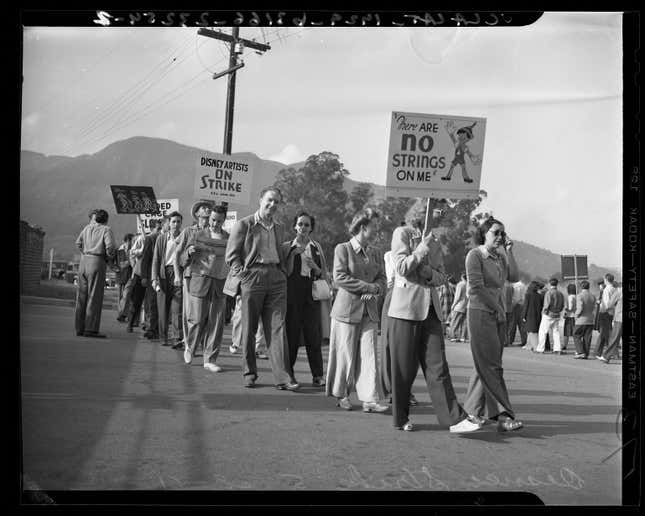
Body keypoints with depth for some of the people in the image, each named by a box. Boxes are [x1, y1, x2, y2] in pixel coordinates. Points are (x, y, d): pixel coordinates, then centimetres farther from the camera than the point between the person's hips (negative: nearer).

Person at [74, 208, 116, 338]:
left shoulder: (87, 228, 14)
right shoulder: (106, 230, -2)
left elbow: (78, 243, 19)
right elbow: (110, 247, -14)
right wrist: (109, 257, 3)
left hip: (83, 261, 6)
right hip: (97, 263, -6)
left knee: (82, 296, 9)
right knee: (94, 297, -5)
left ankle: (80, 328, 12)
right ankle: (91, 329, -7)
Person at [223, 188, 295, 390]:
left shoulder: (279, 228, 18)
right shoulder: (244, 224, 2)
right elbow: (231, 254, 0)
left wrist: (282, 273, 13)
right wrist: (242, 275, -9)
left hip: (276, 278, 4)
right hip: (252, 277, -4)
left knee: (277, 328, -3)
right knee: (249, 329, 3)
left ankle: (283, 377, -5)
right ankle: (249, 373, 15)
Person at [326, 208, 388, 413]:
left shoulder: (376, 253, 15)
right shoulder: (343, 249, -2)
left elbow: (382, 279, 11)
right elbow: (339, 277, -12)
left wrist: (373, 290, -11)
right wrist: (368, 286, -14)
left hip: (369, 310, 5)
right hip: (347, 309, -4)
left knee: (369, 355, -2)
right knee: (346, 354, 0)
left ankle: (369, 400, -2)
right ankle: (341, 394, 16)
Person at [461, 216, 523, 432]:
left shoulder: (500, 257, 14)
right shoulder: (475, 255, -6)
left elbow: (514, 277, 1)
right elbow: (476, 287, -12)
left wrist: (509, 251, -1)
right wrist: (497, 307, -8)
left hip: (498, 315, 7)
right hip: (480, 313, -7)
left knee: (486, 365, 10)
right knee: (491, 366, -9)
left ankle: (473, 410, 19)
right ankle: (503, 416, -13)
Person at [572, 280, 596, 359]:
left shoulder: (579, 296, -14)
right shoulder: (592, 296, 5)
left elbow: (580, 308, -20)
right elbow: (593, 308, 12)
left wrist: (576, 315, -5)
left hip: (581, 320, -5)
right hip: (590, 320, 5)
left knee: (576, 336, 6)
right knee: (587, 338, 8)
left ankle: (580, 352, -4)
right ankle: (586, 354, 9)